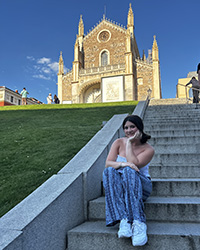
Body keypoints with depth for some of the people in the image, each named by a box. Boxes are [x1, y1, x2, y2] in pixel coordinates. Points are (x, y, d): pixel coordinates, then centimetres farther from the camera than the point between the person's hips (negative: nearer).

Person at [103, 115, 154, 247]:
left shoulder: (148, 149, -3)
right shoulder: (119, 142, 5)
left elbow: (134, 164, -19)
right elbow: (108, 163, -7)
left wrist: (129, 143, -11)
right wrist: (122, 164, -27)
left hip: (141, 186, -2)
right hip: (118, 185, 2)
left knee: (129, 171, -35)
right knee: (109, 171, -31)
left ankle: (138, 222, -42)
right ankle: (124, 220, -41)